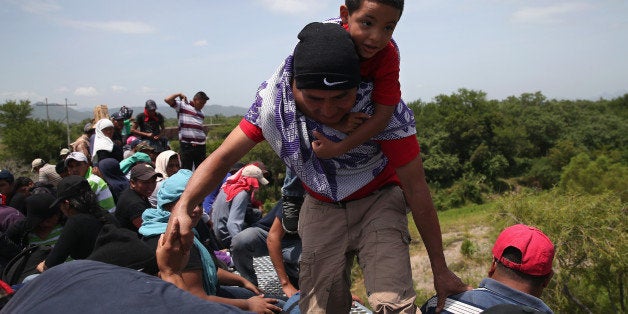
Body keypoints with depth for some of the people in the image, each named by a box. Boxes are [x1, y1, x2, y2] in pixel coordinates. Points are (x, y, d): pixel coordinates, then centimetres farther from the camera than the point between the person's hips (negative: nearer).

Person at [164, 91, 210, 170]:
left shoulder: (201, 113, 18)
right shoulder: (182, 106, 1)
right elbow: (167, 100, -10)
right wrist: (179, 94, 0)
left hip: (201, 145, 6)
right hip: (187, 145, -6)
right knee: (186, 170, -2)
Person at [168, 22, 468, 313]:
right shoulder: (273, 98, -21)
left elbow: (416, 189, -21)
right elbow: (223, 157, -13)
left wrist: (440, 270, -12)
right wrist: (184, 205, -33)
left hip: (377, 200, -2)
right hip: (321, 207, 3)